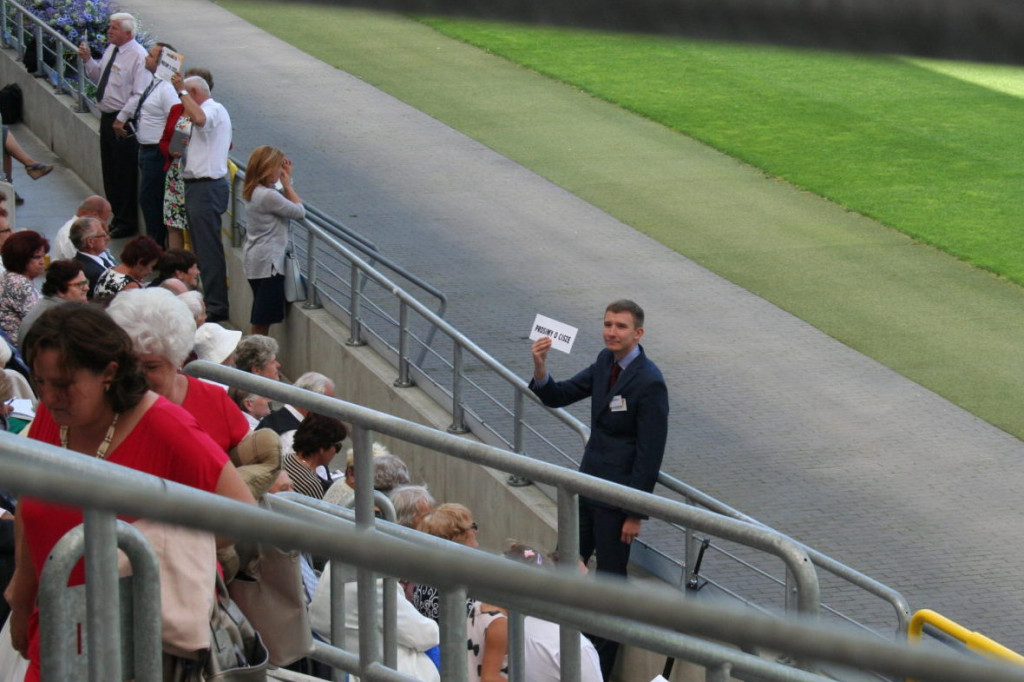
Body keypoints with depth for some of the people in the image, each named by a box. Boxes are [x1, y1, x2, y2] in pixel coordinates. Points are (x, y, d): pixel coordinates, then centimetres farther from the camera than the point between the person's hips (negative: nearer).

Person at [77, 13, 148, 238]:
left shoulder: (138, 56, -18)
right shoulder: (111, 49, 9)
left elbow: (139, 95, -21)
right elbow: (99, 75, 22)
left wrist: (121, 119, -22)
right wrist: (88, 60, 5)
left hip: (124, 123, -9)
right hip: (107, 117, 9)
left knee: (125, 174, 0)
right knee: (109, 171, 16)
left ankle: (127, 223, 12)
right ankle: (117, 217, 29)